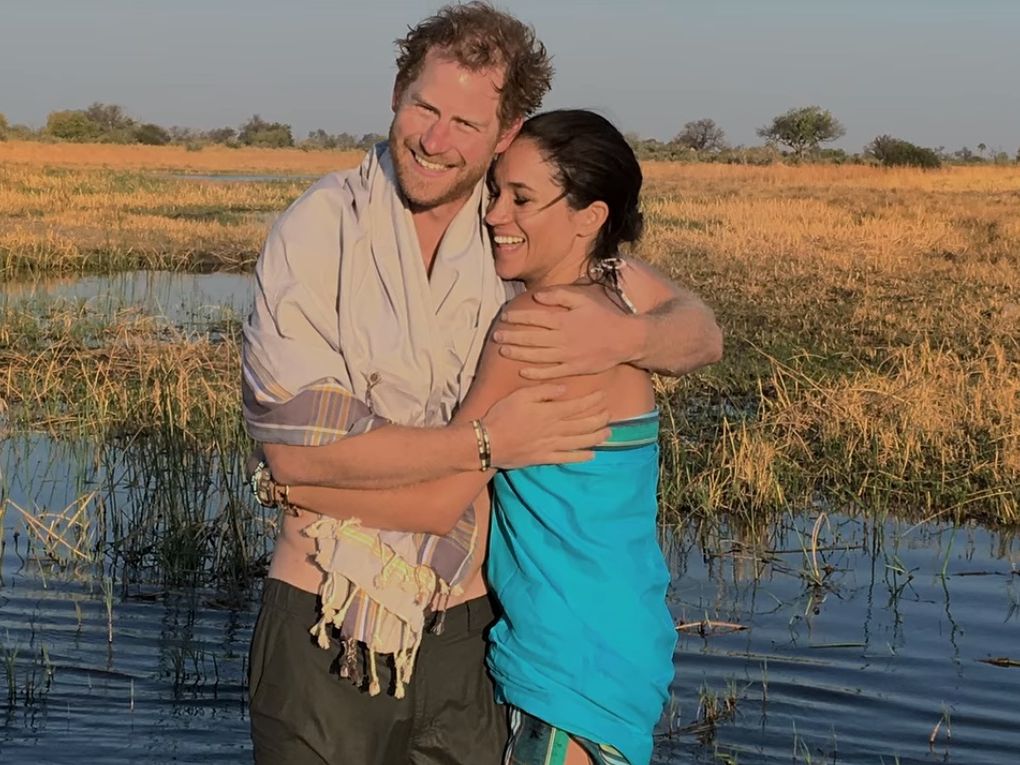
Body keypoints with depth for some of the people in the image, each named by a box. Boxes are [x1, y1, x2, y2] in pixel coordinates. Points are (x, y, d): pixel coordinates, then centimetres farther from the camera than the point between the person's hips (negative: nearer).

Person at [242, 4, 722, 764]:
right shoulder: (319, 229, -10)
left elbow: (699, 331, 2)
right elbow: (294, 444, -19)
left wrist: (624, 336, -21)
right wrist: (486, 442, -20)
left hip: (467, 634, 3)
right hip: (325, 626, -3)